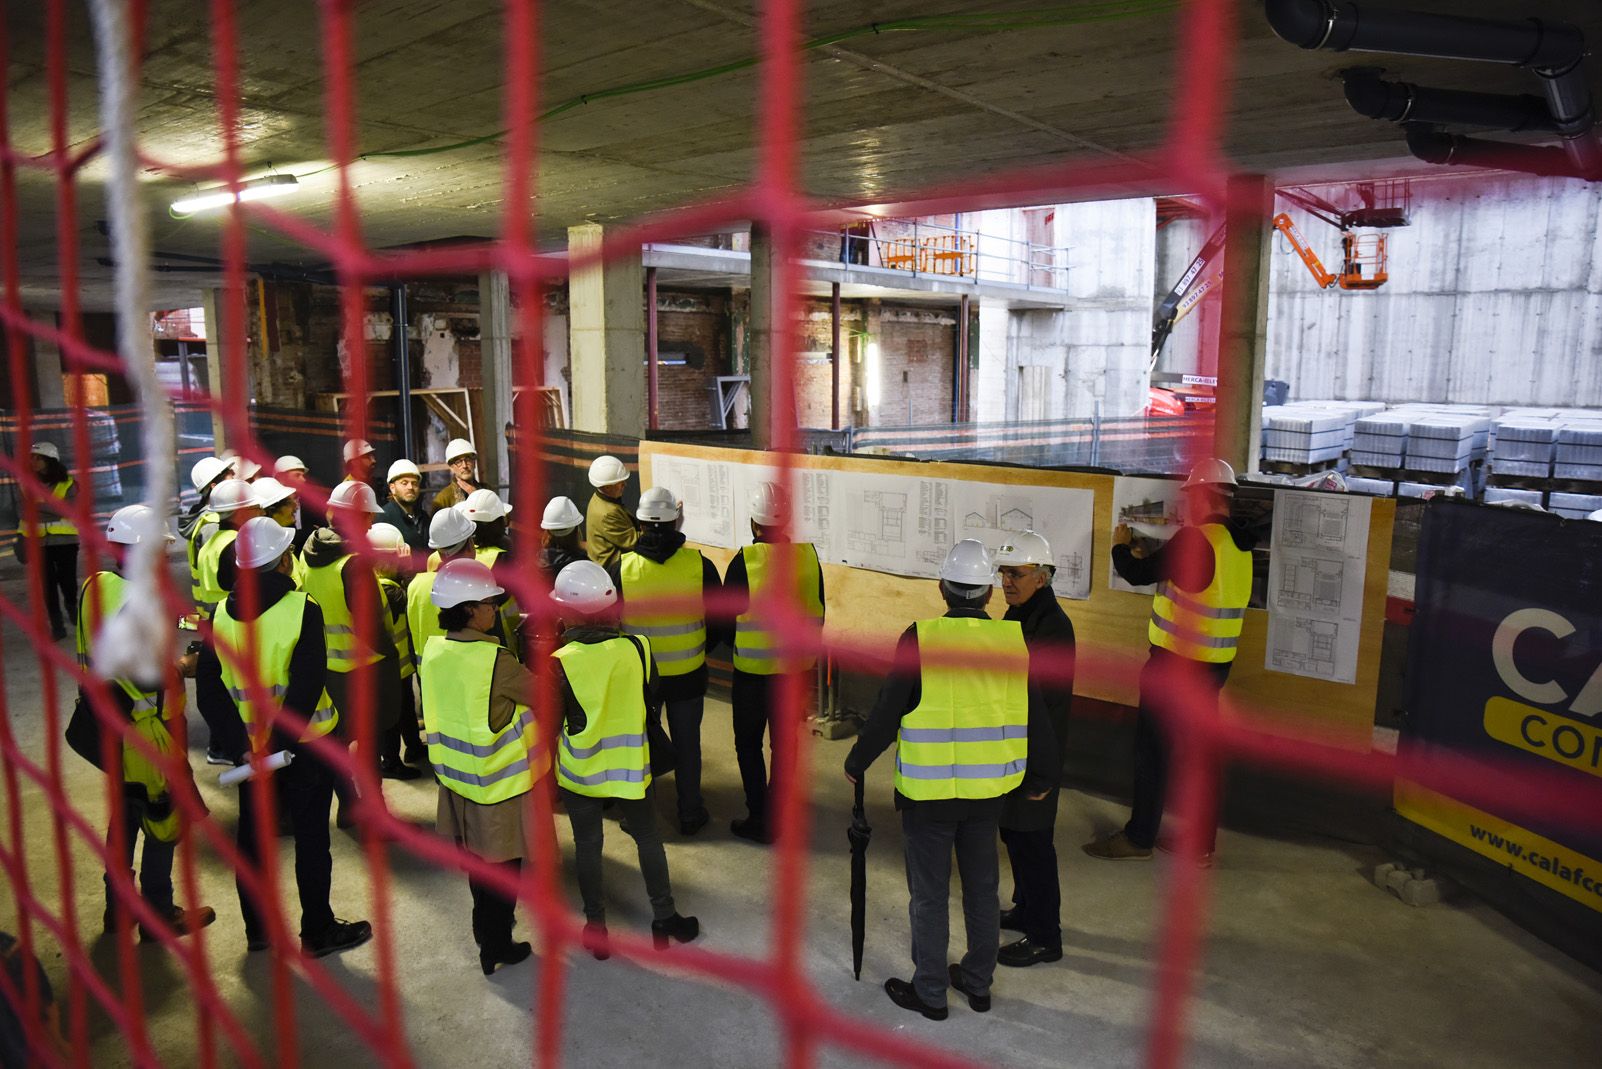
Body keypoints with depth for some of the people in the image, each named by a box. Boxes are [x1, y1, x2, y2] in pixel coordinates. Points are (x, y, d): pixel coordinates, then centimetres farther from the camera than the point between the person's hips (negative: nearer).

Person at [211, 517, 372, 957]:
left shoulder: (222, 614, -3)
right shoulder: (302, 609, -18)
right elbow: (306, 687, -23)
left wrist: (237, 743, 5)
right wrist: (278, 745, -18)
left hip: (249, 745, 5)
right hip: (303, 743, -5)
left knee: (253, 835, 18)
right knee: (311, 838, 7)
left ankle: (257, 928, 31)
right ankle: (318, 932, 19)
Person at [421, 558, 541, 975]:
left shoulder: (434, 651, -5)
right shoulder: (496, 660, -26)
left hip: (457, 776, 7)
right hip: (499, 782, -7)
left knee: (475, 856, 24)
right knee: (503, 864, 11)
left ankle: (485, 925, 43)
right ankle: (495, 946, 24)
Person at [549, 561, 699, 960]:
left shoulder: (560, 662, -21)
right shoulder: (636, 648, -15)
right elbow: (651, 702, -1)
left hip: (579, 770, -1)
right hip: (629, 764, 2)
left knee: (587, 846, 16)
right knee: (648, 839, 18)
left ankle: (596, 927, 28)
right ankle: (665, 919, 30)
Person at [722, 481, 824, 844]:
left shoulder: (745, 561, -17)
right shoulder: (807, 556, -6)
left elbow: (725, 612, -8)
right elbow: (817, 612, 3)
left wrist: (735, 647, 12)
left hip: (753, 670, -4)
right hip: (796, 667, 4)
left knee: (748, 745, 11)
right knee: (785, 742, 18)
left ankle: (760, 820, 13)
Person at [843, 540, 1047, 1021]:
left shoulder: (921, 638, -17)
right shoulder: (1015, 640, -5)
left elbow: (887, 713, -12)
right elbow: (1034, 718, 4)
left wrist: (856, 763, 4)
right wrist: (1039, 779, 19)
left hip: (928, 791, -4)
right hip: (988, 790, 4)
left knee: (929, 894, 11)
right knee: (982, 888, 20)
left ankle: (930, 992, 24)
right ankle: (978, 983, 34)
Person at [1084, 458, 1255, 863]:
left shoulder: (1195, 539, -20)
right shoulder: (1239, 543, 6)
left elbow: (1138, 574, -18)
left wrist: (1120, 545, 1)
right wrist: (1150, 551, 15)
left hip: (1175, 663, -8)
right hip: (1215, 663, 8)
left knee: (1153, 747, 4)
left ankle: (1139, 837, 13)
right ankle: (1201, 841, 24)